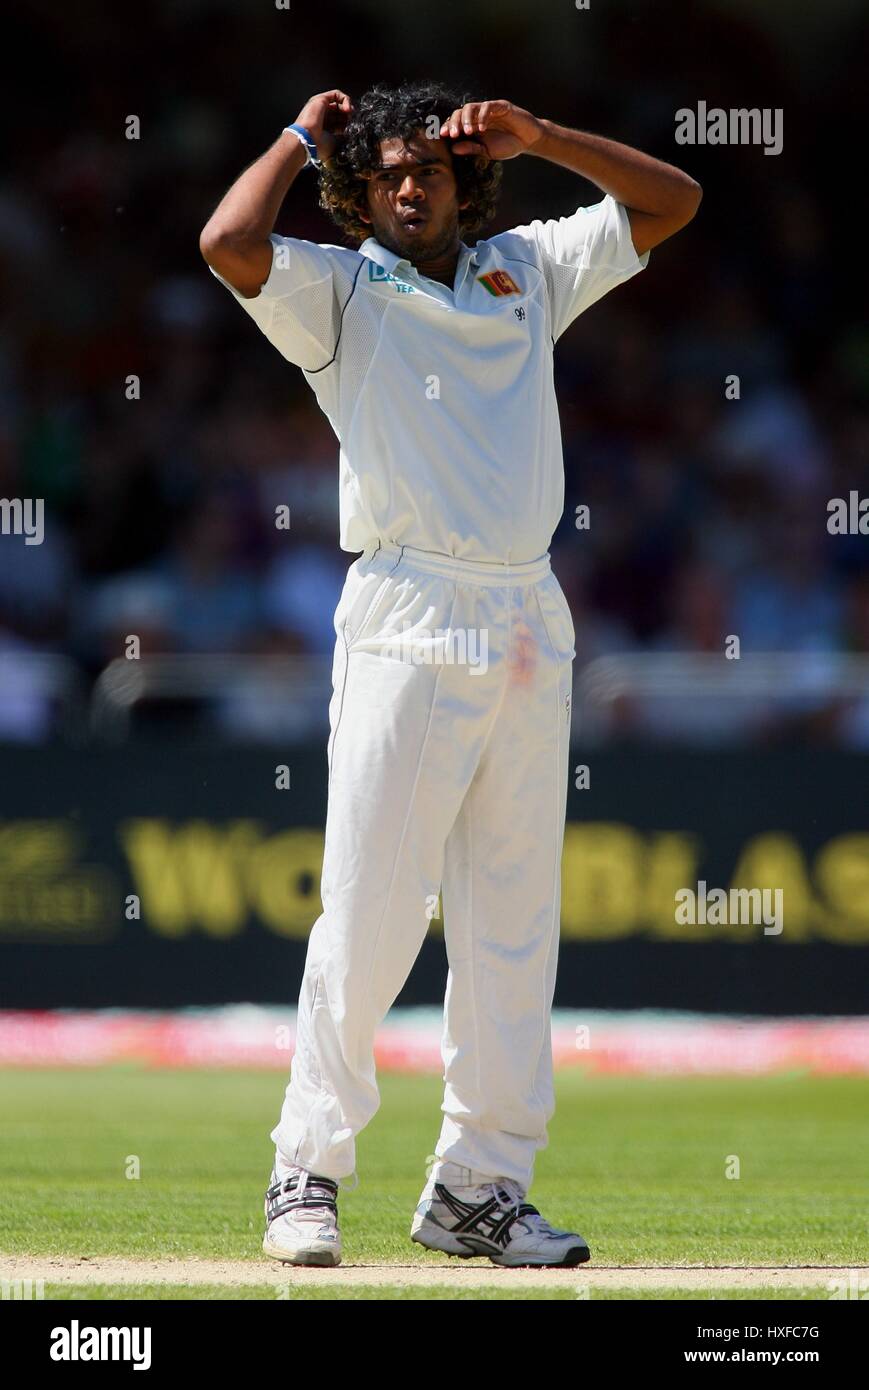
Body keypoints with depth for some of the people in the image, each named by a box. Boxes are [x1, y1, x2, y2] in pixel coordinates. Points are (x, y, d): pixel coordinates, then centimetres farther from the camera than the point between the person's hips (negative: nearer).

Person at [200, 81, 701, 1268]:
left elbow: (670, 201, 20)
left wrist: (537, 137, 9)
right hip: (409, 626, -5)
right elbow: (228, 245, -15)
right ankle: (309, 1172, -2)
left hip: (532, 630, 5)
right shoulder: (339, 290, 4)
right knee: (370, 912, -9)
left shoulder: (528, 271, 17)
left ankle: (478, 1188, 10)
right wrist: (303, 138, 0)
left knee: (516, 923, 5)